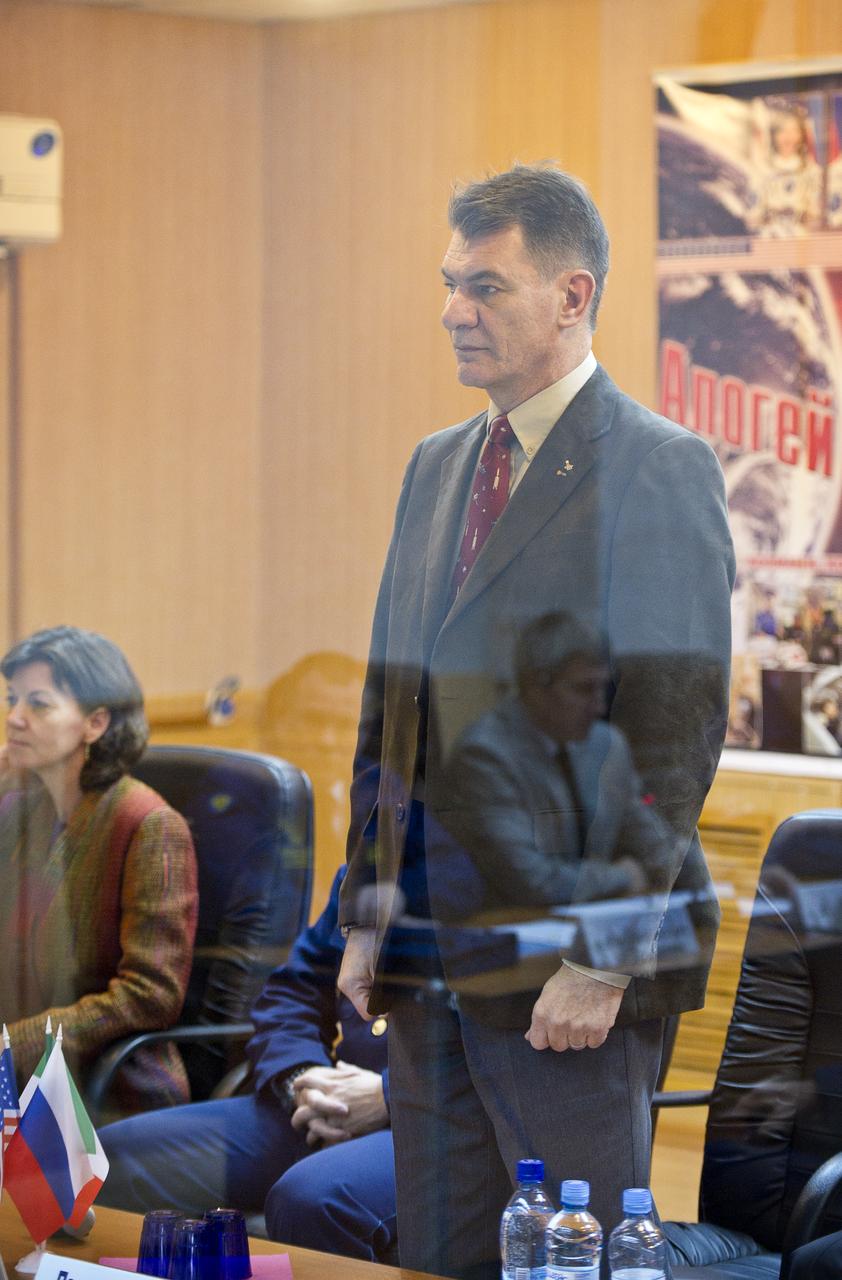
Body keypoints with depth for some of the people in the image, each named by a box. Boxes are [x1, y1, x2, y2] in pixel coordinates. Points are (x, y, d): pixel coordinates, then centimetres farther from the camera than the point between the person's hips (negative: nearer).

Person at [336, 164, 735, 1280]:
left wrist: (601, 958, -18)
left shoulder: (659, 469, -9)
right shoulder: (437, 465, 15)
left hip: (570, 958, -7)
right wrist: (368, 915, 10)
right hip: (429, 957, 7)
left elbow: (677, 736, -14)